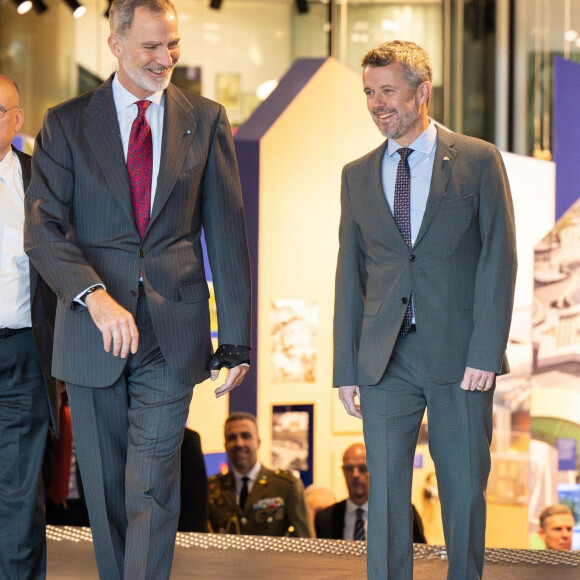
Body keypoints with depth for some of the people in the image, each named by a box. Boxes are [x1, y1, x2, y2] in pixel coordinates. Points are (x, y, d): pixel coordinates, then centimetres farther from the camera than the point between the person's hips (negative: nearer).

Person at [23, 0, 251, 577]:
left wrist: (235, 339, 3)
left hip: (172, 334, 0)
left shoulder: (205, 120, 7)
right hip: (91, 332, 1)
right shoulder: (67, 123, 3)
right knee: (105, 488, 9)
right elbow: (42, 228, -6)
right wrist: (94, 295, -24)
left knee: (152, 486, -8)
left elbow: (227, 234, 7)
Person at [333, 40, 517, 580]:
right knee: (385, 490, 1)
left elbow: (498, 260, -4)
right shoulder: (357, 176, 11)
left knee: (464, 490, 4)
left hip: (459, 354, -2)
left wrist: (485, 352, -12)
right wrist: (346, 368, 6)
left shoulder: (478, 161, 1)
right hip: (386, 359, 2)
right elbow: (350, 274, 11)